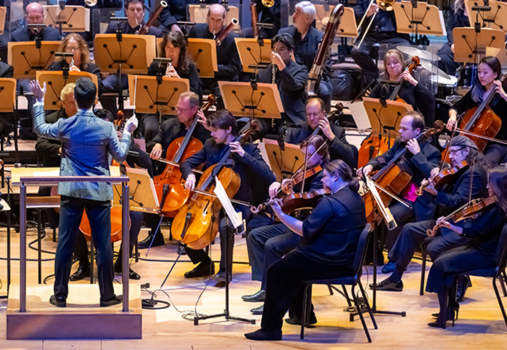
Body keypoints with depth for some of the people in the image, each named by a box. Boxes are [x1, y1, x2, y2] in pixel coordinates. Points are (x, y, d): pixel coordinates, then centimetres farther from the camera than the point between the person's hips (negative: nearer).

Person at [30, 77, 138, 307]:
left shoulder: (65, 126, -7)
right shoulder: (106, 128, -10)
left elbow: (40, 129, 13)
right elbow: (120, 156, 1)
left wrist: (39, 101, 22)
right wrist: (127, 133, 15)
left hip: (72, 192, 1)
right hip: (99, 193, -1)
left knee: (65, 243, 6)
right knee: (103, 245, 5)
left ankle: (60, 295, 10)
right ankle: (107, 295, 10)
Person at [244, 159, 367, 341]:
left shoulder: (330, 202, -22)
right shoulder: (356, 198, 7)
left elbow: (306, 230, -23)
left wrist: (280, 215, -20)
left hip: (329, 263, -10)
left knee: (276, 273, -3)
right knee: (291, 263, 29)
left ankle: (271, 329, -1)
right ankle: (302, 315, 38)